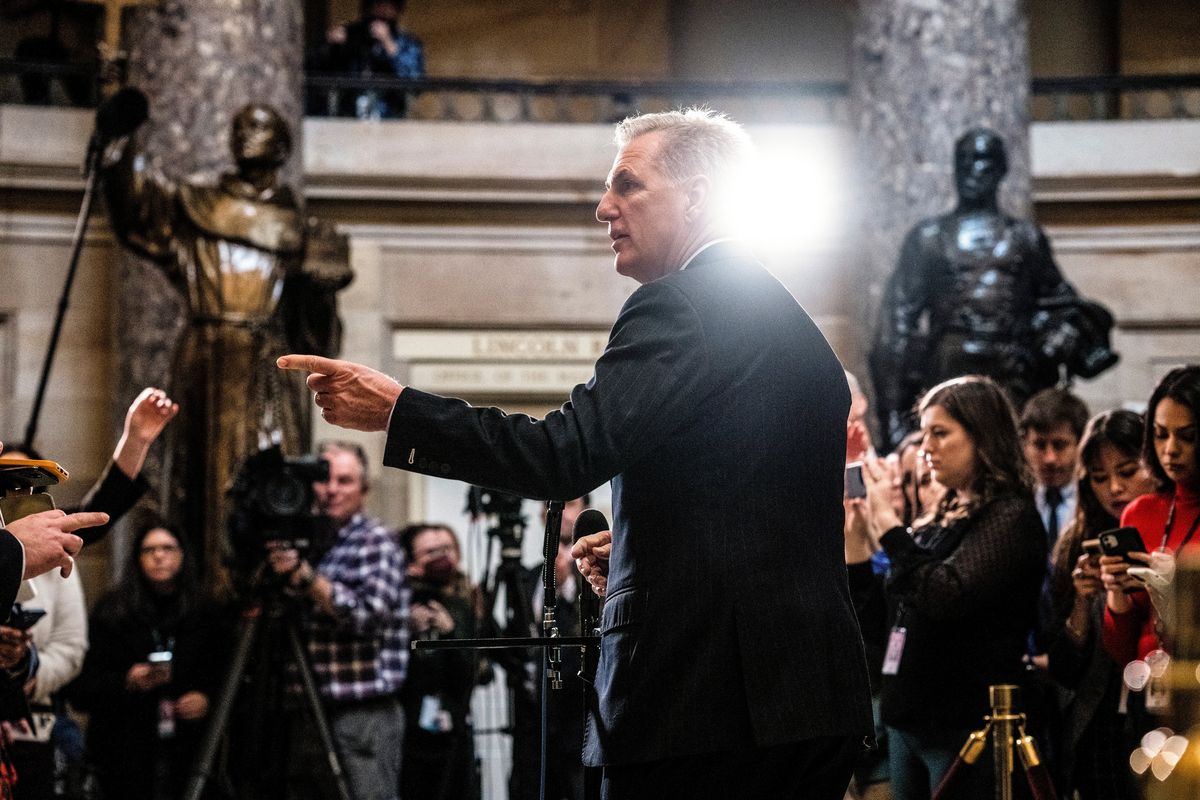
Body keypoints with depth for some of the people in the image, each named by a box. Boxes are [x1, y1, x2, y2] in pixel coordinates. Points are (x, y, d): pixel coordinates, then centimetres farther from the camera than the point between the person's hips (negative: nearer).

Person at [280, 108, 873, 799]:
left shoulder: (680, 307, -11)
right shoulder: (799, 327, 18)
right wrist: (641, 549, 22)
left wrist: (395, 410, -15)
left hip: (712, 697, -9)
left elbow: (570, 456, -21)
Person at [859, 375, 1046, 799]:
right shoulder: (943, 517, 16)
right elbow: (897, 615, 23)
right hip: (909, 717, 9)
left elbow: (945, 596, -24)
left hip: (963, 727, -8)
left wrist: (889, 524, -18)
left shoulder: (1011, 518, -10)